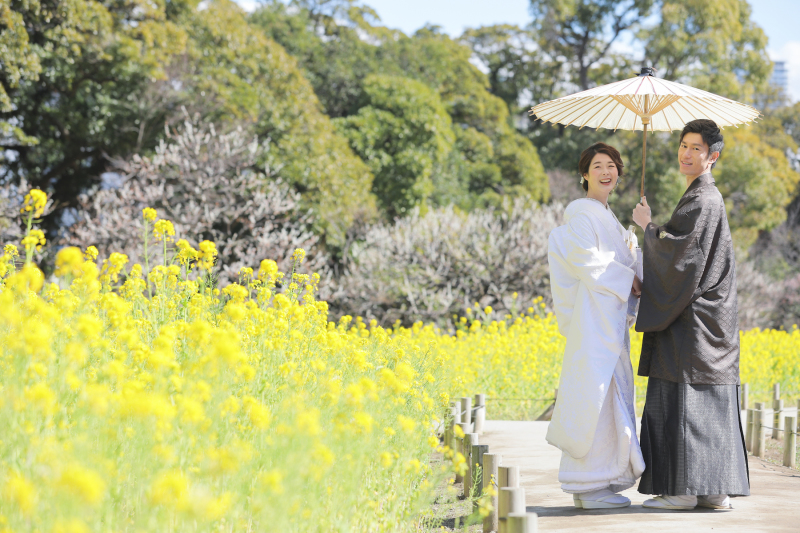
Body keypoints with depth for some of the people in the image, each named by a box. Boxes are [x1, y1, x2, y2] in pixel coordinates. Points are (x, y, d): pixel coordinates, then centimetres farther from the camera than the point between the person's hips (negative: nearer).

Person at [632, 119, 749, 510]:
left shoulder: (703, 200, -13)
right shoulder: (701, 197, 19)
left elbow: (678, 253, -17)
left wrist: (648, 226, -3)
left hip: (693, 320, -10)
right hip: (705, 317, 10)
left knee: (682, 402, -8)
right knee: (712, 405, 7)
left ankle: (683, 489, -6)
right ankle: (715, 489, 8)